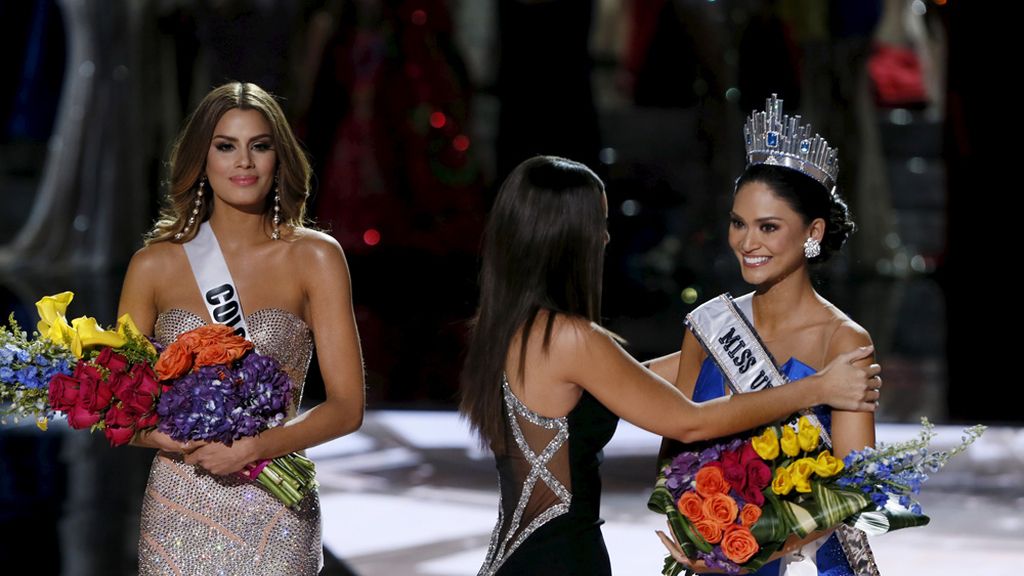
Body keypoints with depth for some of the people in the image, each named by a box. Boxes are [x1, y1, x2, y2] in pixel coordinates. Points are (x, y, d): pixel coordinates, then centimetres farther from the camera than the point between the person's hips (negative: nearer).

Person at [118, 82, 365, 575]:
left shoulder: (315, 257, -1)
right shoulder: (154, 265, 3)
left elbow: (346, 407, -5)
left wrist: (253, 448, -19)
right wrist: (160, 436, -14)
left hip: (272, 516, -1)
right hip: (178, 512, 1)